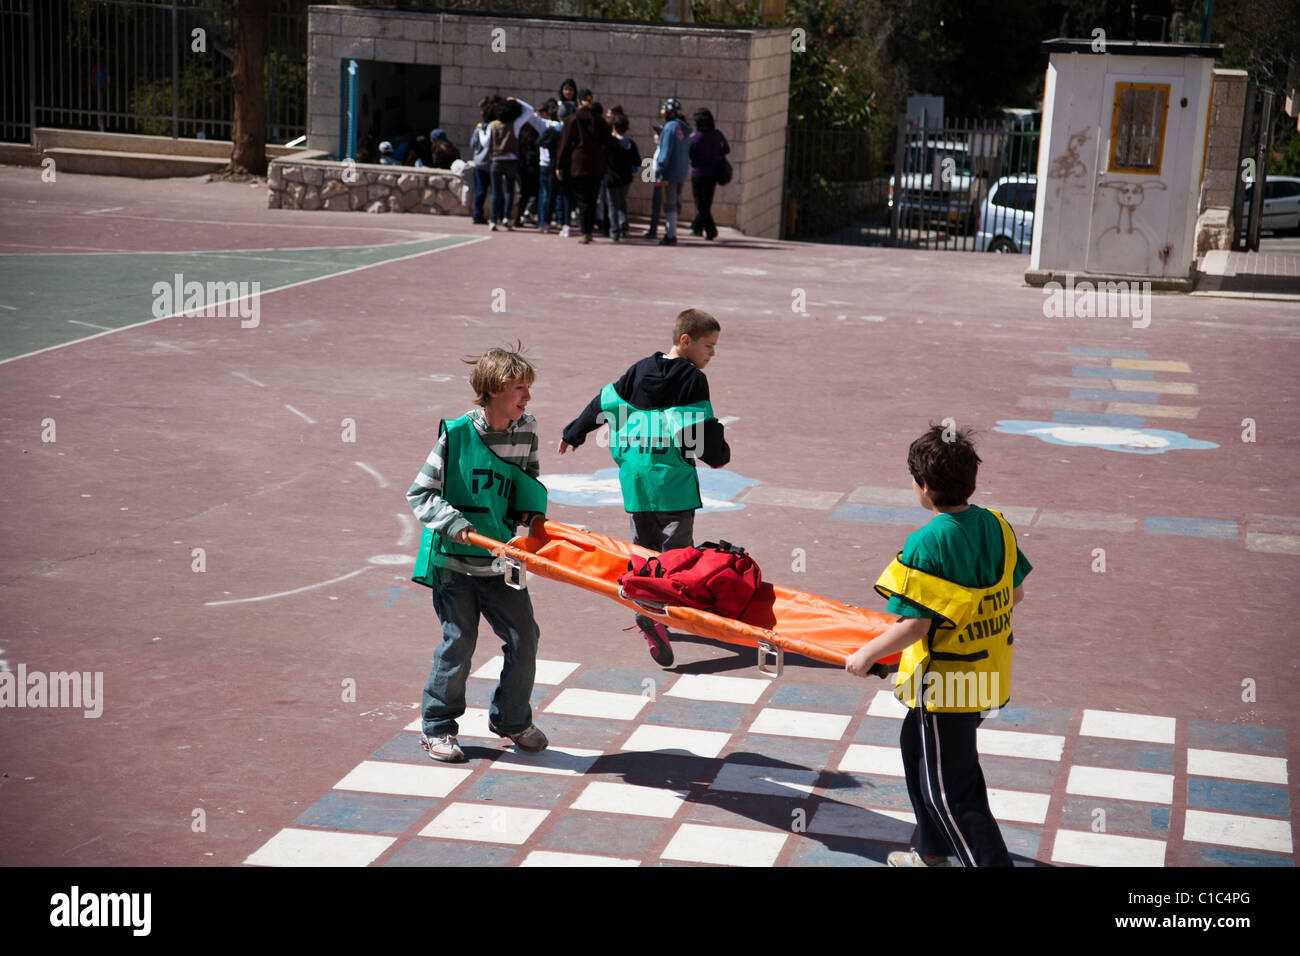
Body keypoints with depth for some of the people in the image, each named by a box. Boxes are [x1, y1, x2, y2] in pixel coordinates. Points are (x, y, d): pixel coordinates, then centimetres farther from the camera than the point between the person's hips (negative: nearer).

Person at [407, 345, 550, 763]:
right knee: (459, 641, -1)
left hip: (500, 559, 5)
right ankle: (437, 726, 18)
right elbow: (420, 493, -7)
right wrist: (451, 521, -21)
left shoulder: (526, 433, 1)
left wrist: (531, 509, -2)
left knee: (524, 636, 4)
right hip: (454, 559, -4)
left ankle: (511, 719, 25)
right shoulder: (456, 435, -13)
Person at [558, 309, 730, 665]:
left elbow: (604, 402, 18)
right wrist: (719, 455, 9)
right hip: (674, 480, -6)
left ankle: (646, 610, 23)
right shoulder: (693, 380, -8)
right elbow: (702, 428, -11)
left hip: (636, 478, 6)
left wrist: (574, 433, 33)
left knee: (643, 548, 18)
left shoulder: (639, 372, 10)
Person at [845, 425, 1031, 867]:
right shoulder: (997, 525, -2)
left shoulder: (926, 544, -24)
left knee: (948, 790, 3)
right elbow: (1016, 593, 9)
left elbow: (914, 625, -25)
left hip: (944, 684, -9)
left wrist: (866, 655, -10)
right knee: (916, 746, 28)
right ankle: (933, 853, 41)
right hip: (987, 676, 9)